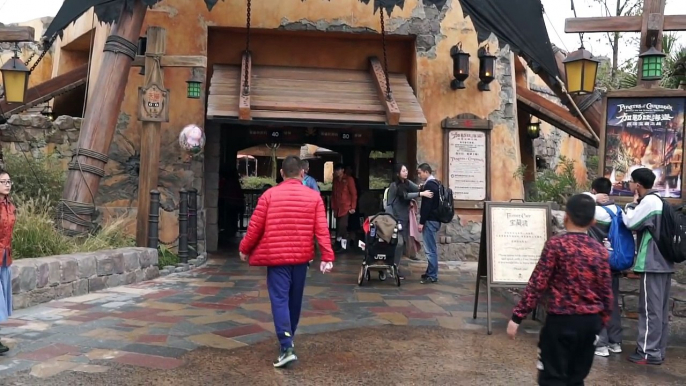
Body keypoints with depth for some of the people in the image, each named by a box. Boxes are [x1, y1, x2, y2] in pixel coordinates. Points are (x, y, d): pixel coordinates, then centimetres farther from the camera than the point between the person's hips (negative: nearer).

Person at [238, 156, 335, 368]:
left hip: (276, 256, -2)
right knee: (295, 299, 17)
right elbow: (322, 230, -7)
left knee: (280, 300, -3)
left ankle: (287, 348, -13)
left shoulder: (269, 195, -3)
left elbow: (255, 227, -2)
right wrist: (327, 257, -6)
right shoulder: (314, 197, -1)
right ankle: (288, 338, 34)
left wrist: (245, 249, 13)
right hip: (301, 257, 3)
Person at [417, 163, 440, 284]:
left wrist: (421, 222, -20)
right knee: (431, 248, 14)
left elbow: (427, 205, -21)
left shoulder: (429, 185, -16)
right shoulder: (434, 183, 16)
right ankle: (430, 272, 21)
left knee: (430, 249, -8)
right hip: (434, 219, 11)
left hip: (430, 220, -11)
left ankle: (432, 276, -5)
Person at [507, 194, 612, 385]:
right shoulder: (601, 251, 3)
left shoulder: (556, 244, -10)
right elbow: (606, 291, 8)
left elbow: (537, 284, -12)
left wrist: (517, 316, -8)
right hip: (590, 321, 5)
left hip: (561, 320, -5)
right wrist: (603, 320, 23)